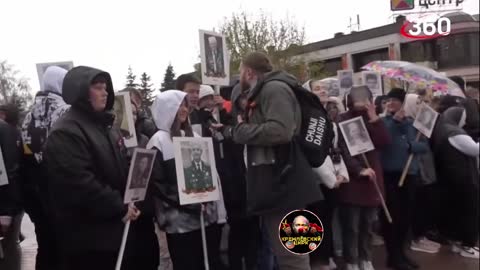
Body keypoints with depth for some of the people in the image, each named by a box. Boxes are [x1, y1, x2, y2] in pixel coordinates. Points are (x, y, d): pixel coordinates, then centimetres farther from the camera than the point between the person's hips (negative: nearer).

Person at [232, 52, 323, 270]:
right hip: (274, 185, 10)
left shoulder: (274, 88, -11)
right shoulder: (261, 93, 20)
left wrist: (243, 129, -13)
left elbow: (280, 131, -27)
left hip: (283, 186, -10)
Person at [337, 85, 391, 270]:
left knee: (368, 225, 15)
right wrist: (359, 169, -23)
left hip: (372, 179, 5)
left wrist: (375, 119, -12)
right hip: (351, 180, -5)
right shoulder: (344, 120, -5)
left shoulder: (372, 119, 12)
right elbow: (343, 150, -13)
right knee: (351, 226, 2)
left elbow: (384, 142, -4)